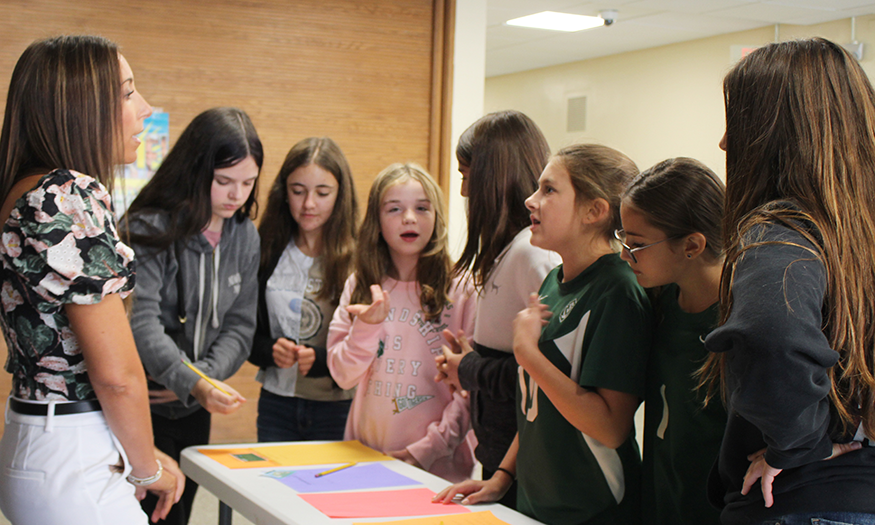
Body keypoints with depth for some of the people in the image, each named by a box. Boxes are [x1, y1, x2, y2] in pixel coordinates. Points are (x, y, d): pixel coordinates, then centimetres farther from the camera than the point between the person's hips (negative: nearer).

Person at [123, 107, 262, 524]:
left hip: (194, 410, 6)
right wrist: (193, 383, -37)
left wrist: (206, 376, -15)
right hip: (142, 405, -6)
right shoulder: (149, 228, -16)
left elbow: (239, 326, 3)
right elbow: (141, 323, -25)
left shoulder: (244, 236, 4)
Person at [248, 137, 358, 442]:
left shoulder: (357, 259, -9)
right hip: (277, 403, 3)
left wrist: (320, 359, -23)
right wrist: (270, 350, -13)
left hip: (339, 408, -3)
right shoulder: (267, 252, 2)